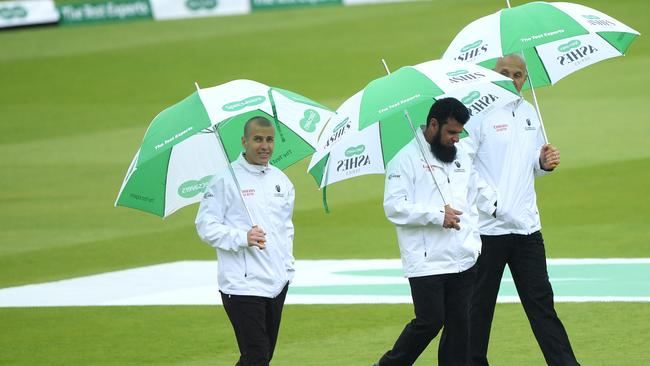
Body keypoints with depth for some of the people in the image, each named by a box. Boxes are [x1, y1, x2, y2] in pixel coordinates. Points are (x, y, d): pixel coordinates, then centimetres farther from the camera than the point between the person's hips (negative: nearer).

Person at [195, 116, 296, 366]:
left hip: (277, 282, 7)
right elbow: (205, 226, -10)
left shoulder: (280, 179, 13)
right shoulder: (226, 179, -8)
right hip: (242, 285, -7)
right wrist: (242, 238, -23)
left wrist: (288, 265, 14)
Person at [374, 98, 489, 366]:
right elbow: (393, 207, -15)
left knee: (459, 322, 5)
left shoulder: (462, 153, 14)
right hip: (426, 261, -6)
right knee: (430, 321, -6)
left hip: (463, 260, 6)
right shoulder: (406, 159, -9)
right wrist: (437, 215, -19)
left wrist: (475, 241, 15)